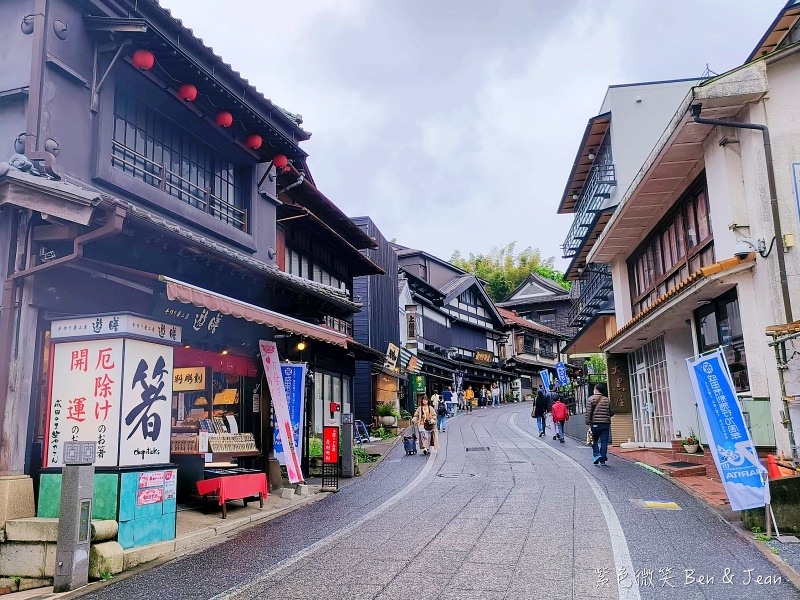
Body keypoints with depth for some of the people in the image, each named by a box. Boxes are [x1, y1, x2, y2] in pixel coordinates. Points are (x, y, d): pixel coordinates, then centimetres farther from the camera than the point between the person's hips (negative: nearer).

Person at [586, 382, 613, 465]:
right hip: (606, 424, 3)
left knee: (594, 440, 12)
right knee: (604, 442, 5)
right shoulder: (607, 400, 8)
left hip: (595, 423, -3)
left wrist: (588, 423, -4)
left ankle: (597, 454, -6)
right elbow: (612, 412, 10)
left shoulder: (591, 399, -3)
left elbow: (589, 412, -7)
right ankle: (602, 460, 5)